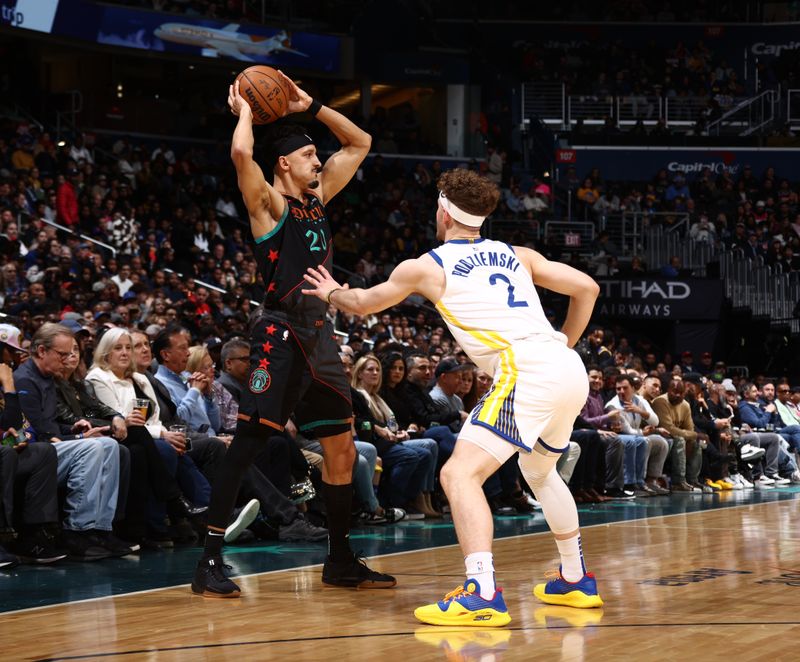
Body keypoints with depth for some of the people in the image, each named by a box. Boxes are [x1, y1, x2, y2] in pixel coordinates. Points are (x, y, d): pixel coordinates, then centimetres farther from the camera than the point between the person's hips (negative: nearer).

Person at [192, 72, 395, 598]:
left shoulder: (318, 198, 17)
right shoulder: (269, 204, -4)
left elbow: (360, 144, 25)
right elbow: (241, 153, -24)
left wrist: (312, 107, 17)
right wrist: (244, 112, -5)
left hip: (318, 334, 8)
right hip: (281, 334, -8)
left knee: (342, 449, 11)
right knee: (247, 444, -12)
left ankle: (341, 561, 22)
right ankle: (211, 563, -11)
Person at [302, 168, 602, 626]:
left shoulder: (428, 266, 10)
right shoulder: (518, 255, 23)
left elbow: (363, 303, 27)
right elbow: (587, 288, 19)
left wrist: (332, 293, 48)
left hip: (526, 374, -7)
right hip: (570, 370, 7)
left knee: (461, 473, -9)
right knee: (540, 470, 30)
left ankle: (482, 594, -25)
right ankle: (576, 581, 37)